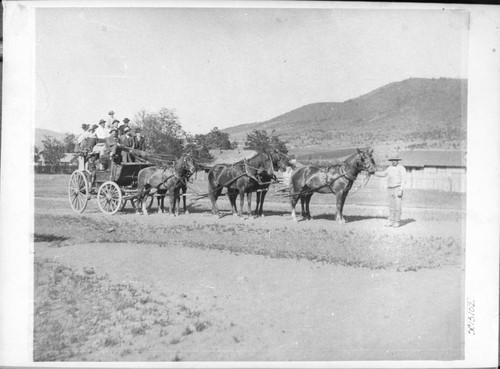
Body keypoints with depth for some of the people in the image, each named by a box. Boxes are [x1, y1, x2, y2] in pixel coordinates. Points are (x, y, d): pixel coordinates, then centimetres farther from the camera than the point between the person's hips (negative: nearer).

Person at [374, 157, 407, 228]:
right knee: (391, 206, 8)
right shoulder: (389, 168, 12)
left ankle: (397, 222, 2)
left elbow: (403, 180, -12)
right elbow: (383, 174, 28)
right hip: (390, 189, 6)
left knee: (398, 206, -4)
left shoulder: (401, 168, -7)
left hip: (398, 188, -6)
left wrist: (401, 190, -20)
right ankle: (391, 222, 13)